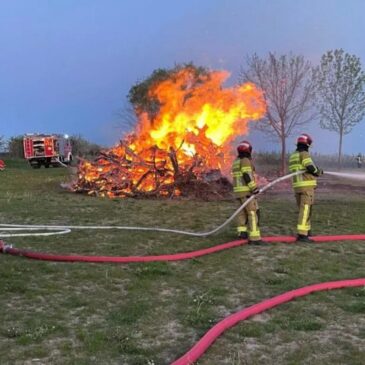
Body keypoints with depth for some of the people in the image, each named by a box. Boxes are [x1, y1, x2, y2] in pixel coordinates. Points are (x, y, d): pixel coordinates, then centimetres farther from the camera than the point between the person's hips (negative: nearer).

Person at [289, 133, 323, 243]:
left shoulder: (292, 156, 16)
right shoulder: (304, 154, -10)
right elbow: (311, 168, -20)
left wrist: (316, 170, 17)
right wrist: (318, 172, 1)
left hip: (297, 186, 8)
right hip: (307, 186, -8)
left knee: (303, 209, 19)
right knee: (305, 210, -10)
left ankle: (306, 230, 28)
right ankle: (302, 234, -15)